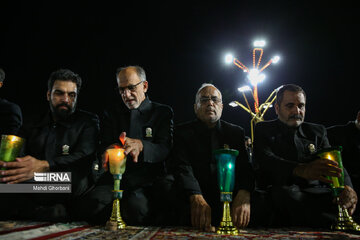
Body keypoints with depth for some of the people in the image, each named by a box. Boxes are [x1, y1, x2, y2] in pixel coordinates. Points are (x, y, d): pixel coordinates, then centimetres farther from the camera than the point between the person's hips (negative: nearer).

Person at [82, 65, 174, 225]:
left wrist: (140, 145, -27)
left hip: (147, 181, -2)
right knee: (93, 206, -29)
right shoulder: (111, 113, 20)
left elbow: (165, 149, -3)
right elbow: (104, 148, 11)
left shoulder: (163, 112, 10)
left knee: (137, 208, -34)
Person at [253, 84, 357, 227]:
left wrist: (346, 186, -23)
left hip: (317, 193, 2)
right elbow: (265, 160, -12)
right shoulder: (263, 130, 10)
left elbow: (334, 162, 4)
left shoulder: (317, 132, 20)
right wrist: (301, 170, -33)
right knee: (287, 194, -37)